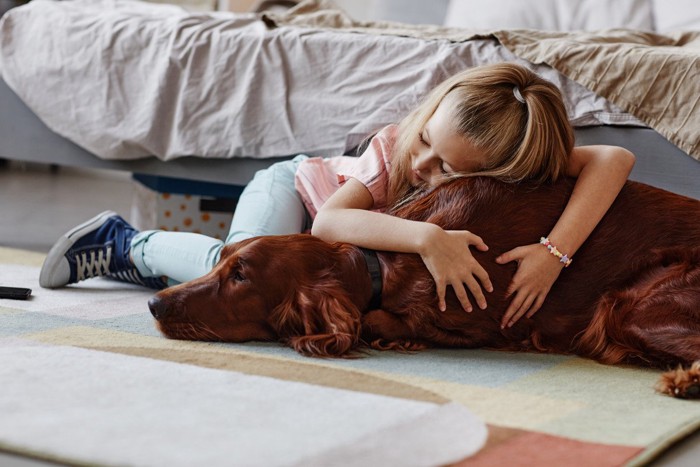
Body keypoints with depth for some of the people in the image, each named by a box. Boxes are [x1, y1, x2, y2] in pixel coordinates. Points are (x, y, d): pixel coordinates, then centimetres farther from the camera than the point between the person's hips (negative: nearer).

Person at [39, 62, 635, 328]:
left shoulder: (505, 170, -32)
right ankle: (127, 243, -4)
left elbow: (615, 158, -44)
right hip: (294, 184, -5)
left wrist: (556, 250, -55)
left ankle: (128, 249, 17)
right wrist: (426, 236, -65)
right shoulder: (395, 146, -39)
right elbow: (328, 222, -53)